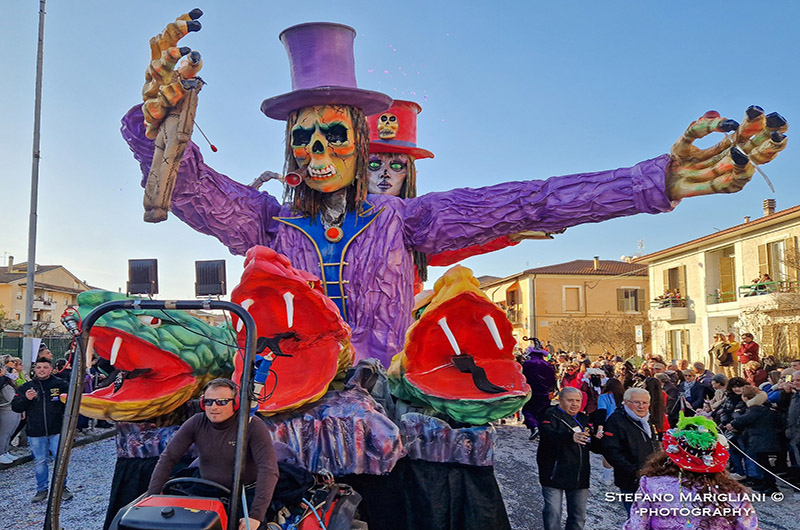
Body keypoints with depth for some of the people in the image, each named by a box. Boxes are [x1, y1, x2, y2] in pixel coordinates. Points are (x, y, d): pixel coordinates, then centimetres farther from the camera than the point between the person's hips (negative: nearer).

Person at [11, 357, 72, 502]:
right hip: (35, 433, 2)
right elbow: (15, 407, 5)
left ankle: (62, 487, 17)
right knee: (39, 461, 8)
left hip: (57, 431, -1)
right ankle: (42, 489, 24)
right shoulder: (26, 387, 8)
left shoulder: (61, 385, 2)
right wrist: (25, 399, -13)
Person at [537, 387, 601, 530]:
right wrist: (571, 437, -44)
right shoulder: (551, 416, -6)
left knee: (579, 515, 11)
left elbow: (595, 448, 16)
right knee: (553, 514, -5)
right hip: (555, 474, -6)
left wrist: (598, 439, -8)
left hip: (579, 477, 6)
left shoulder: (584, 419, 15)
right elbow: (549, 436, -26)